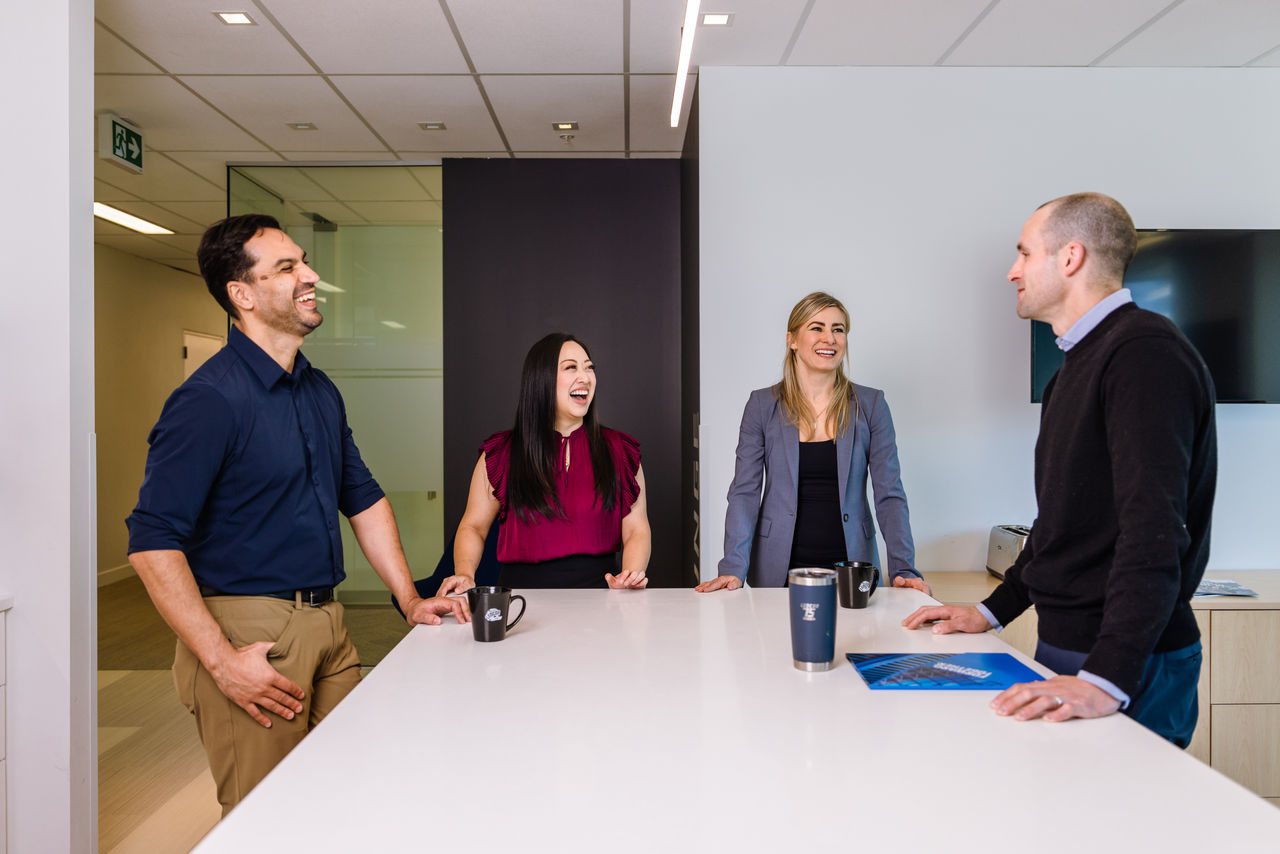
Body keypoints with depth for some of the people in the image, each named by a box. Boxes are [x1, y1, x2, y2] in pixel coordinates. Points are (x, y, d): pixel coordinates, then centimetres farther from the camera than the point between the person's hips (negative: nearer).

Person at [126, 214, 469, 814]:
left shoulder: (321, 391, 10)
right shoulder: (210, 398, -15)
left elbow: (364, 499, 18)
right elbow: (152, 544, -18)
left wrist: (410, 600, 12)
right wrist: (221, 661, -21)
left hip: (327, 625, 8)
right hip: (249, 628, -7)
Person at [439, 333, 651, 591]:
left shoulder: (620, 450, 9)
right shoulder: (500, 453, 6)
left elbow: (636, 529, 7)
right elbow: (473, 526, 12)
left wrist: (630, 575, -13)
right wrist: (465, 573, -8)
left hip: (598, 585, 0)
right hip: (523, 586, 0)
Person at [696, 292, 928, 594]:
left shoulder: (870, 405, 1)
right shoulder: (762, 405, -1)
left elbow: (889, 494, -1)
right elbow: (744, 492, -4)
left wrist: (903, 569, -13)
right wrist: (733, 567, -16)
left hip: (852, 570, 1)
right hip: (780, 570, 0)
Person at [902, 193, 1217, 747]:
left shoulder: (1146, 354, -16)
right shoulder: (1079, 364, 16)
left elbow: (1155, 531, -26)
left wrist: (1105, 679, -32)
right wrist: (994, 611, 15)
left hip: (1128, 666, -8)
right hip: (1064, 642, 9)